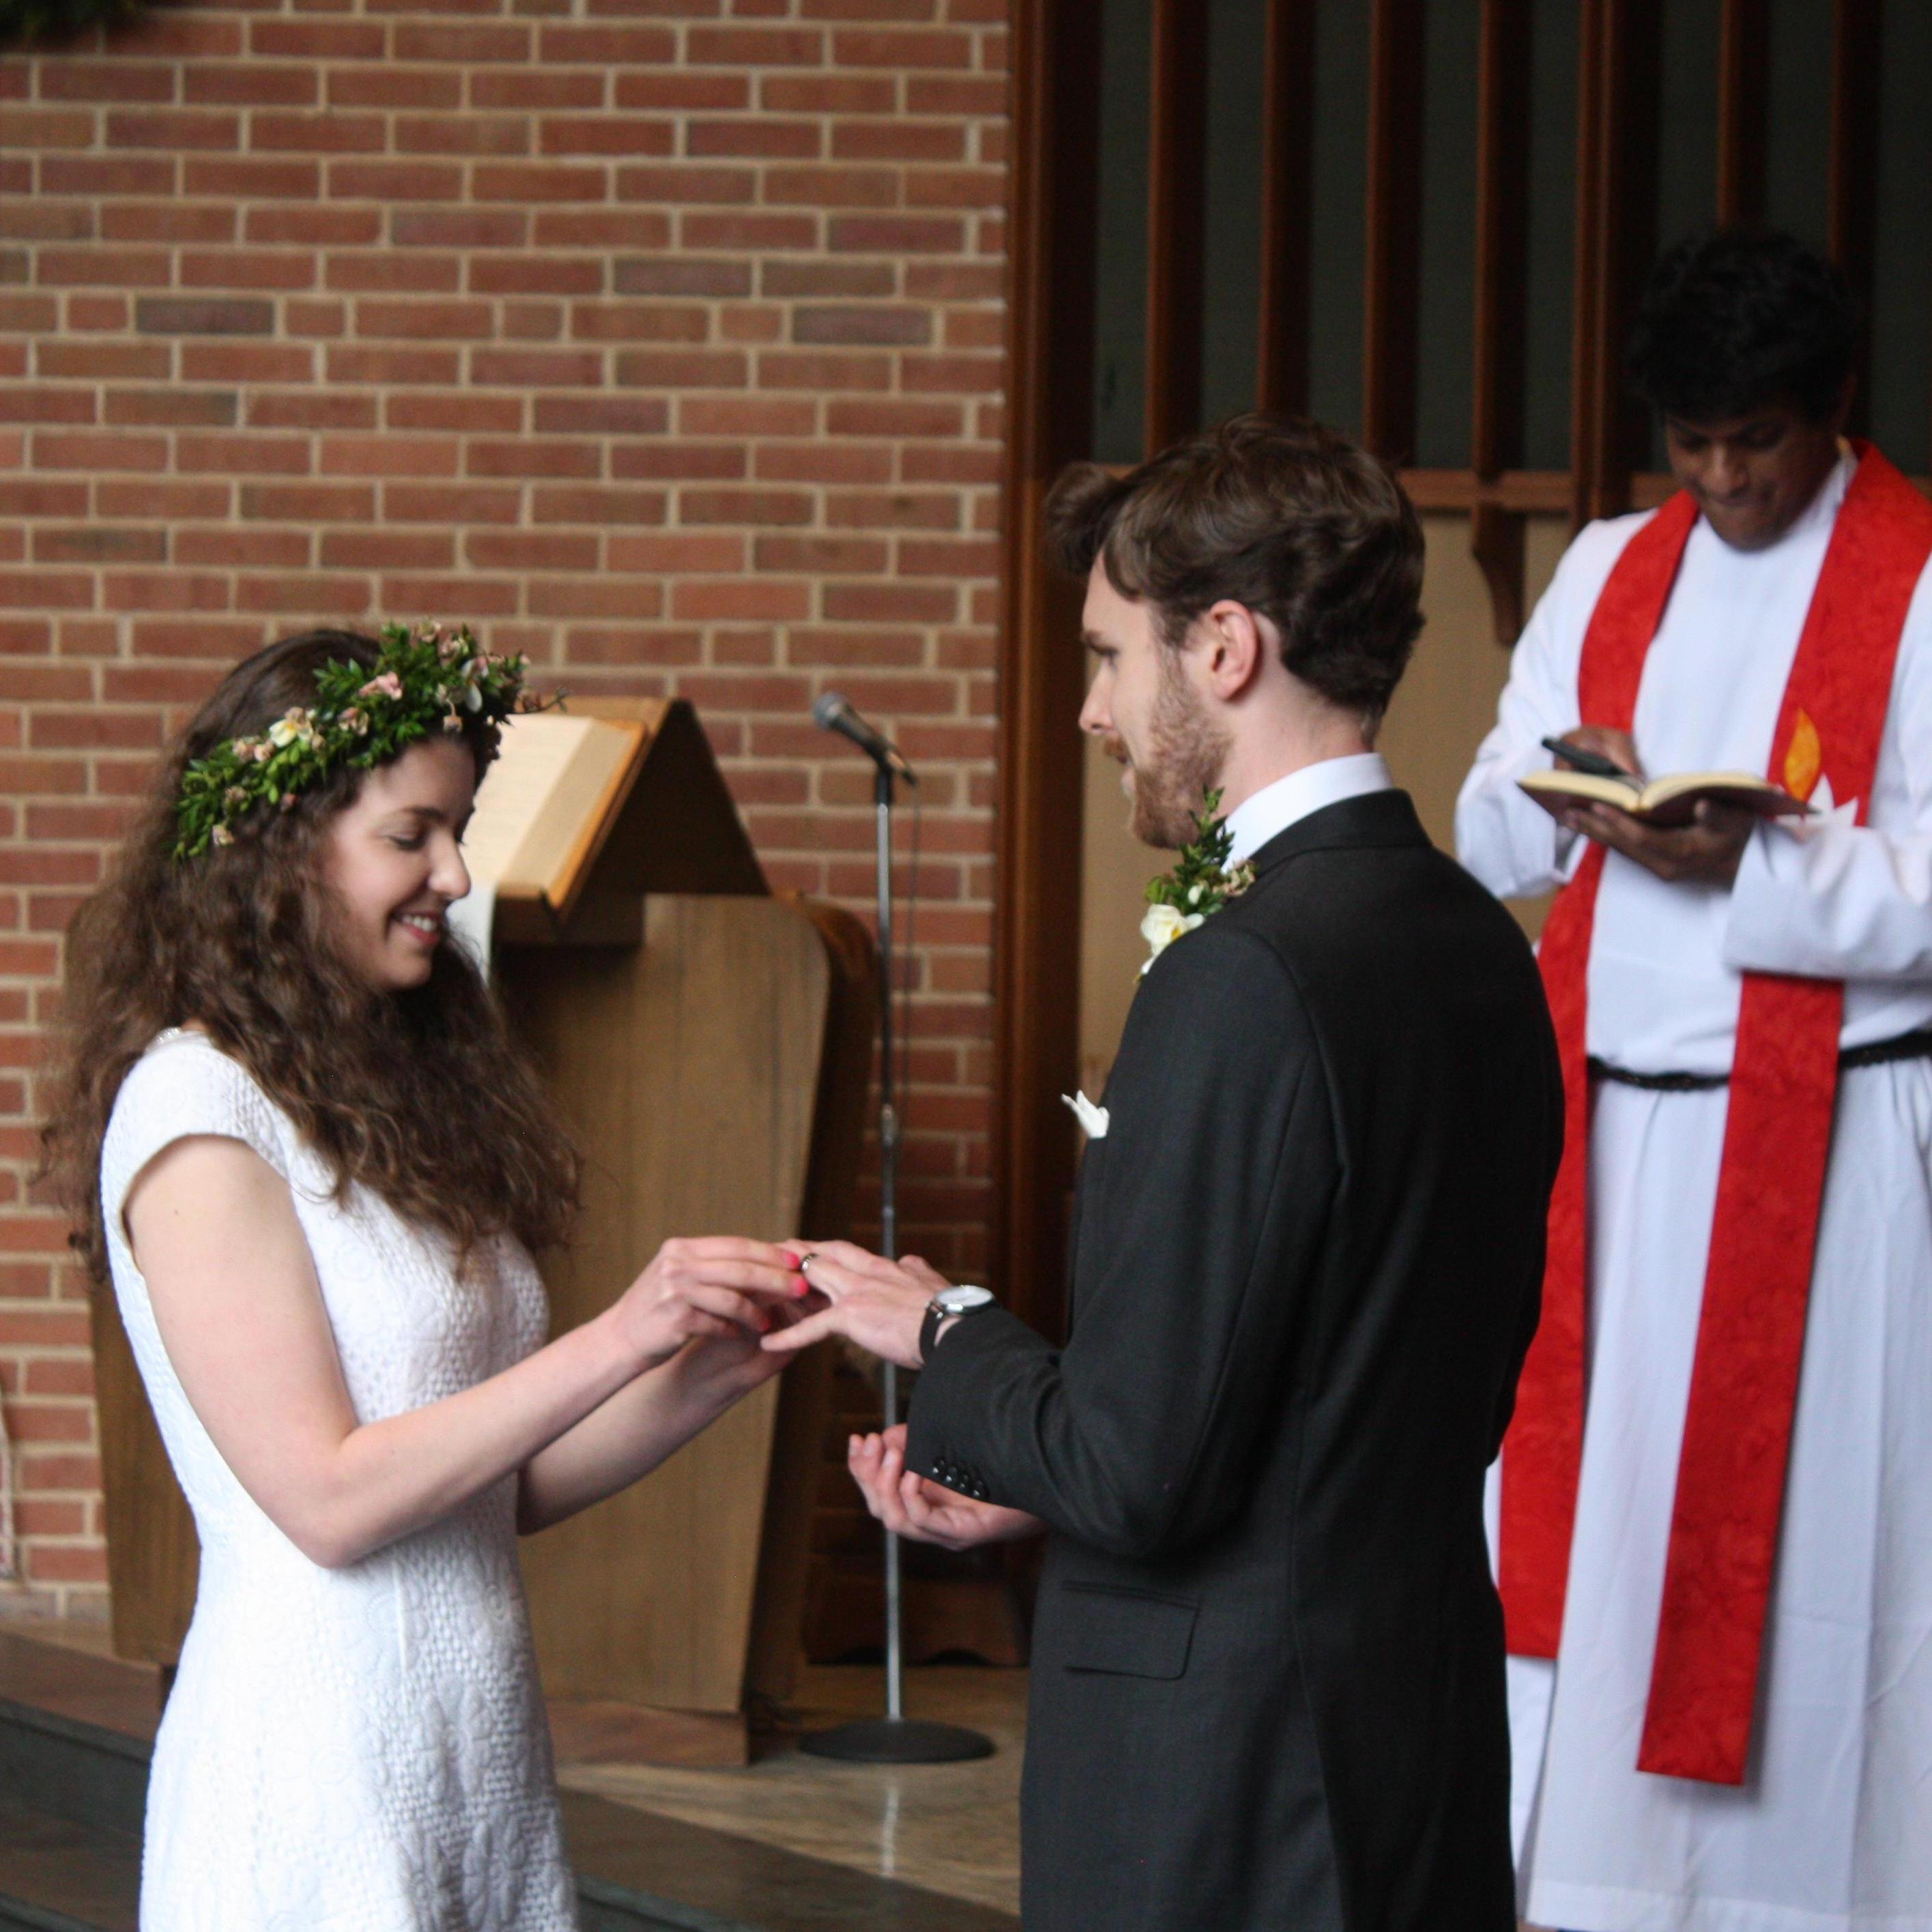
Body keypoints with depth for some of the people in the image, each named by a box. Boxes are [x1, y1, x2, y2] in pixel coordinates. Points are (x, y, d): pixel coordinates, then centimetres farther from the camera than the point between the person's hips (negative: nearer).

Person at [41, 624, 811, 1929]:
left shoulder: (405, 1090, 14)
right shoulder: (197, 1110, -12)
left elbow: (503, 1487, 13)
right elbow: (330, 1500, -16)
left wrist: (708, 1373, -2)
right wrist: (618, 1342, -17)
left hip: (483, 1754, 8)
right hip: (322, 1761, -8)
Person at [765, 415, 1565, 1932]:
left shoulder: (1247, 978, -19)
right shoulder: (1481, 946, 8)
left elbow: (1141, 1473, -20)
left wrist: (946, 1339, -2)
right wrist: (1032, 1479, 14)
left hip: (1223, 1782, -9)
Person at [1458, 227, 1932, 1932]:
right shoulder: (1612, 571, 13)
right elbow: (1493, 845, 11)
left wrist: (1746, 865, -25)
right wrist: (1562, 784, -11)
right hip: (1608, 1125, 5)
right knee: (1574, 1510, 6)